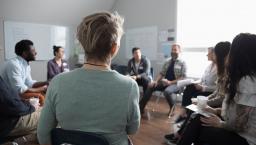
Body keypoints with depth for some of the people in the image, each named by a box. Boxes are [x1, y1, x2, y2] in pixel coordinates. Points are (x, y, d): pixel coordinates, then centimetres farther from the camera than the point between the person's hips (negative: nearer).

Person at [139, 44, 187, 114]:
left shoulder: (182, 62, -2)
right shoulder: (167, 61, 13)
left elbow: (183, 77, -9)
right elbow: (161, 73, 11)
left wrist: (170, 82, -19)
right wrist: (156, 81, -8)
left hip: (176, 84, -5)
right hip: (165, 82, 5)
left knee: (166, 91, -35)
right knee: (150, 87, -13)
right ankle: (140, 108, -10)